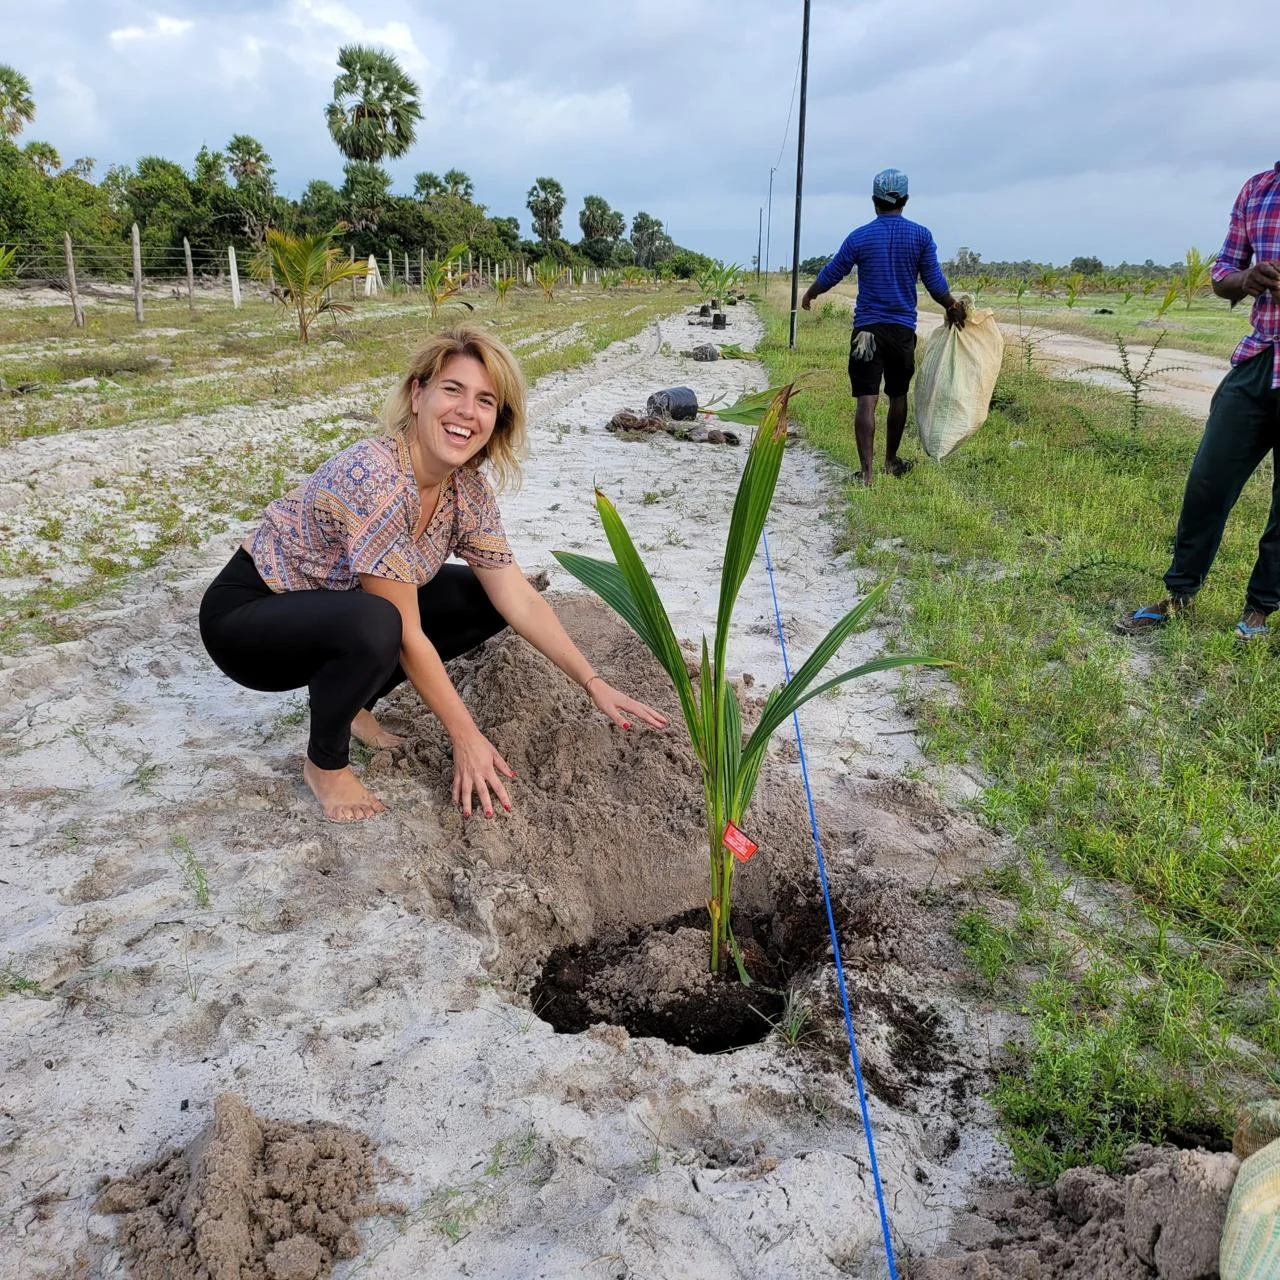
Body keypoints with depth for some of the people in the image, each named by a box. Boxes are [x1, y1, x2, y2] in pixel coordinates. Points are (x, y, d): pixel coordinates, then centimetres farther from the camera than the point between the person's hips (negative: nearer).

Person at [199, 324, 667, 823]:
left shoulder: (466, 488, -8)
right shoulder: (375, 477, -32)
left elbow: (520, 602, -6)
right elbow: (407, 636, -29)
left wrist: (595, 685, -10)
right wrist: (465, 736, -23)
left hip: (336, 603, 8)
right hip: (247, 613, -7)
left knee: (486, 603, -1)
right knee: (375, 625, -37)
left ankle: (347, 699, 11)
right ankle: (325, 762, -7)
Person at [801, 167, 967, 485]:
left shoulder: (859, 237, -2)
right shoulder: (921, 236, 1)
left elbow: (830, 274, 8)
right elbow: (935, 284, 2)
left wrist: (809, 295, 27)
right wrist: (953, 308, 20)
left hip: (867, 329, -2)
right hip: (903, 330, 2)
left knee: (866, 400, -6)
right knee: (898, 397, 17)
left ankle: (867, 472, -15)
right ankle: (891, 461, 29)